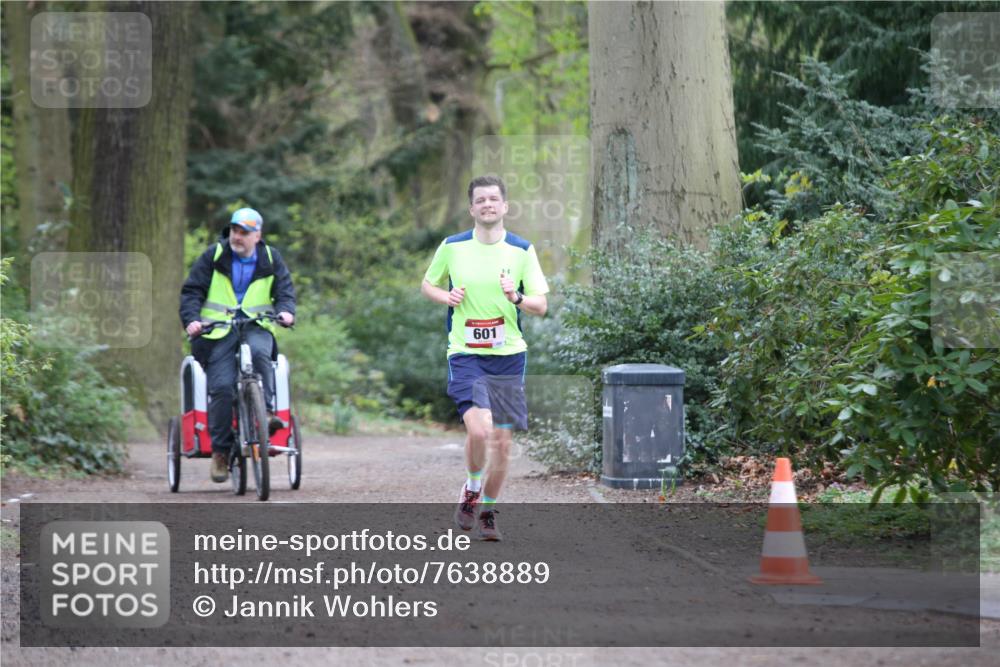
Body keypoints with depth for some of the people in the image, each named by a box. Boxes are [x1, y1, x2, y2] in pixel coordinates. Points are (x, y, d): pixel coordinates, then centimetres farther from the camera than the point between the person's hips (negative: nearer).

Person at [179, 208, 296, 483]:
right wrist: (191, 319, -15)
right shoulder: (213, 256, 6)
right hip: (218, 331, -1)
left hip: (256, 328, 1)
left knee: (258, 352, -36)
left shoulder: (270, 259, 11)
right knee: (222, 387, -15)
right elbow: (192, 291, 3)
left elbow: (285, 290, 7)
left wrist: (285, 310, -16)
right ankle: (220, 450, -4)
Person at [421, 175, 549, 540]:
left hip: (508, 356, 2)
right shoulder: (452, 247, 1)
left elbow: (541, 305, 1)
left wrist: (516, 297, -20)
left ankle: (487, 510, 24)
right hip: (465, 355, -2)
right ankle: (471, 491, 6)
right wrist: (446, 296, -6)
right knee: (479, 429, -21)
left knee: (502, 441, 4)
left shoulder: (522, 250, 1)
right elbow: (428, 284, 16)